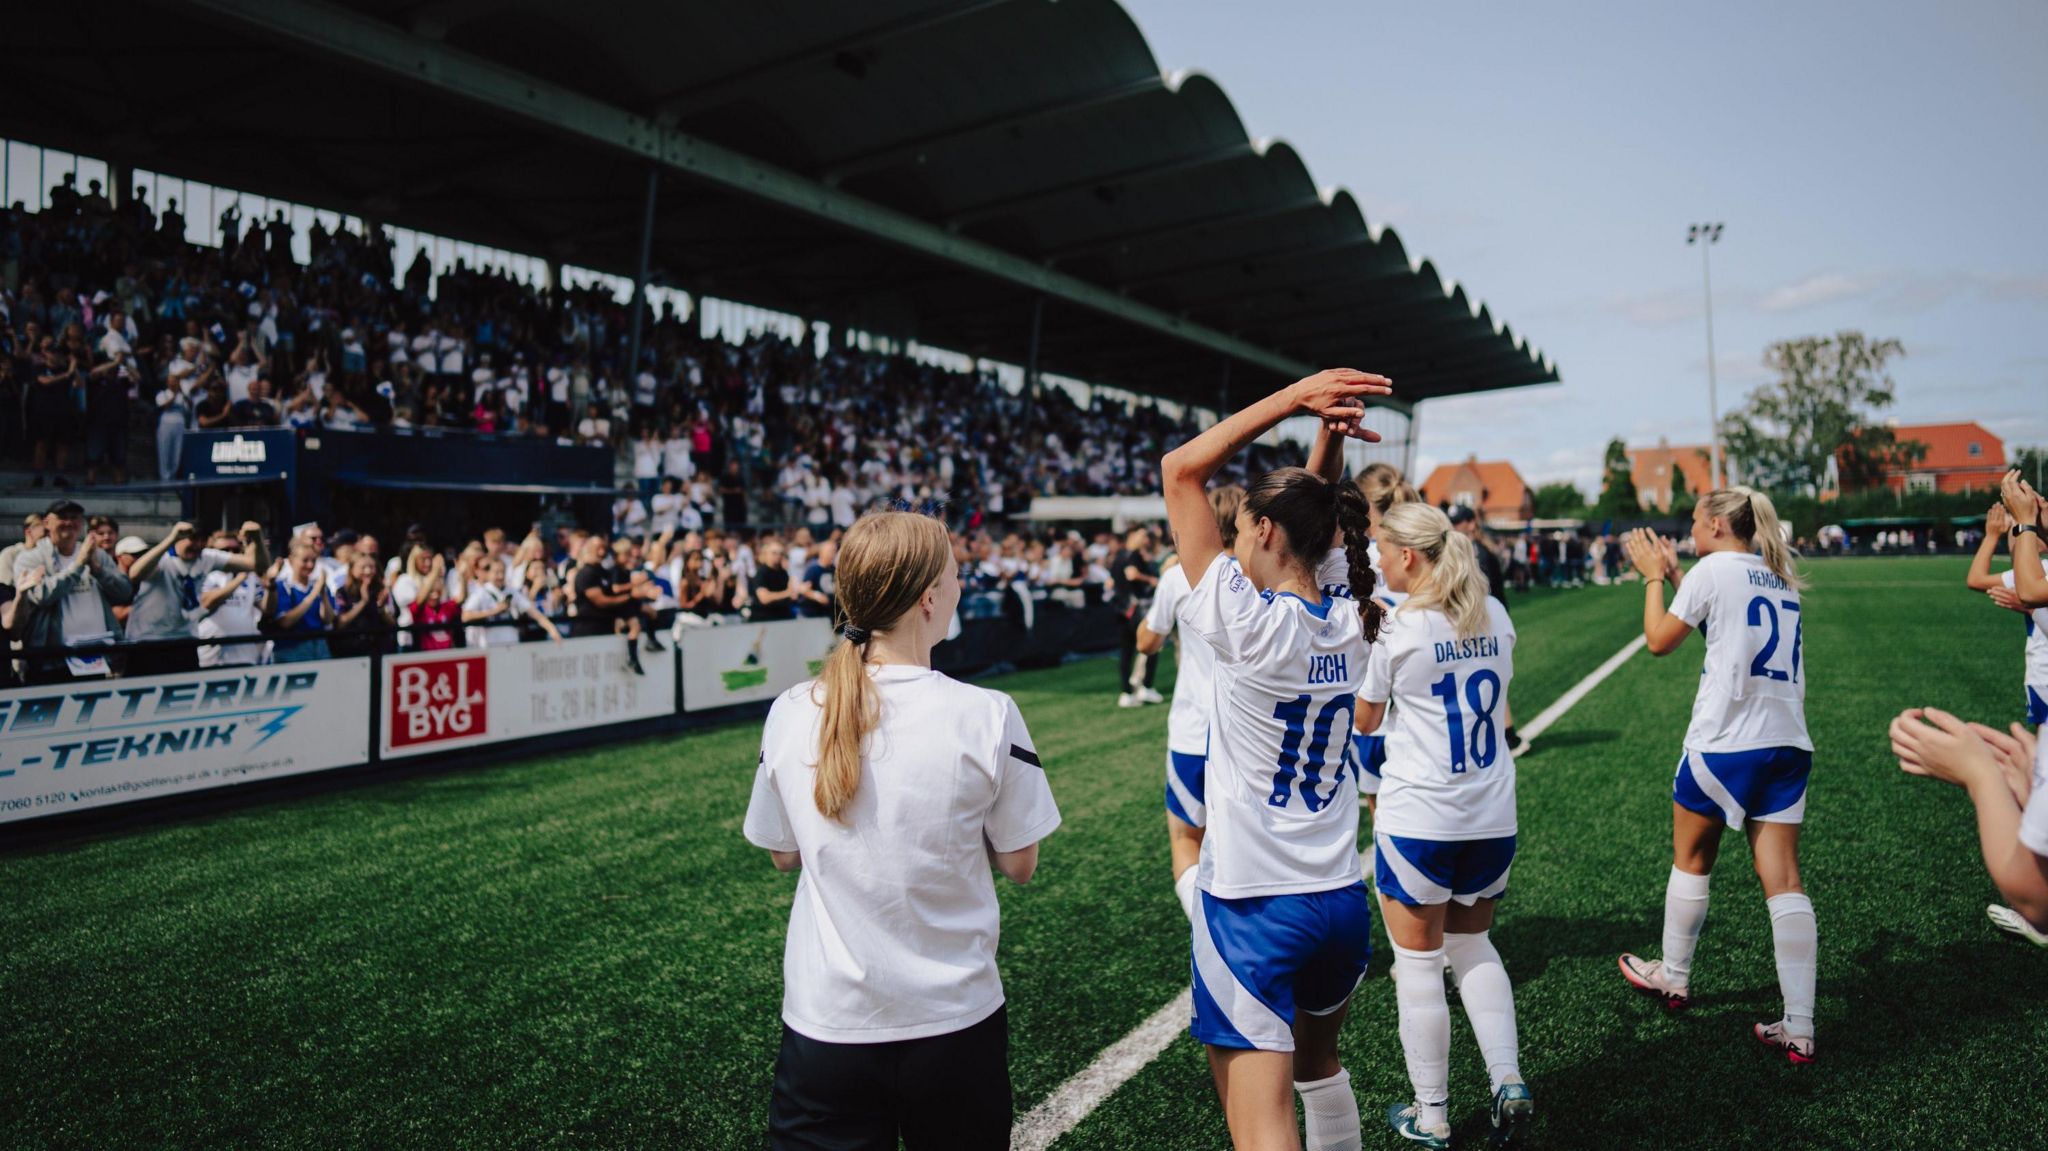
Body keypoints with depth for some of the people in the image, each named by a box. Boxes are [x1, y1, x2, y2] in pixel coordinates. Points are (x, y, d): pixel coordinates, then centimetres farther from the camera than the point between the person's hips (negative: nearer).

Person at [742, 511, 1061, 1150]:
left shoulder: (789, 713, -8)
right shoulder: (987, 715, -16)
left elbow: (783, 855, 7)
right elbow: (1018, 865, -4)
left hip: (824, 1021, 2)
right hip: (954, 1023, -1)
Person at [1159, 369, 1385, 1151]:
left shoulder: (1248, 622, -19)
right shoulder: (1351, 624, -2)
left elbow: (1179, 469, -13)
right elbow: (1317, 517, 16)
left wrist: (1294, 399, -13)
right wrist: (1330, 431, 4)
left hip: (1251, 909, -7)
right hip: (1341, 901, 7)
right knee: (1319, 1064, 30)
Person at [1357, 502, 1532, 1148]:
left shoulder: (1398, 628, -13)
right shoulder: (1495, 616, 4)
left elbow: (1364, 722, 0)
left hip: (1417, 821, -6)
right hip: (1493, 819, 6)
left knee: (1419, 962, 7)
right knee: (1473, 947, 23)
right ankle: (1509, 1083, 13)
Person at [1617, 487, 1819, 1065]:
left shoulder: (1715, 568, -7)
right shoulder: (1781, 580, 14)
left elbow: (1659, 640, -1)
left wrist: (1654, 577, 10)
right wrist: (1675, 574, 25)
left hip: (1723, 743, -6)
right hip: (1787, 743, 6)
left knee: (1691, 861, 13)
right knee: (1784, 881, 4)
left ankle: (1673, 979, 30)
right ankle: (1799, 1029, 4)